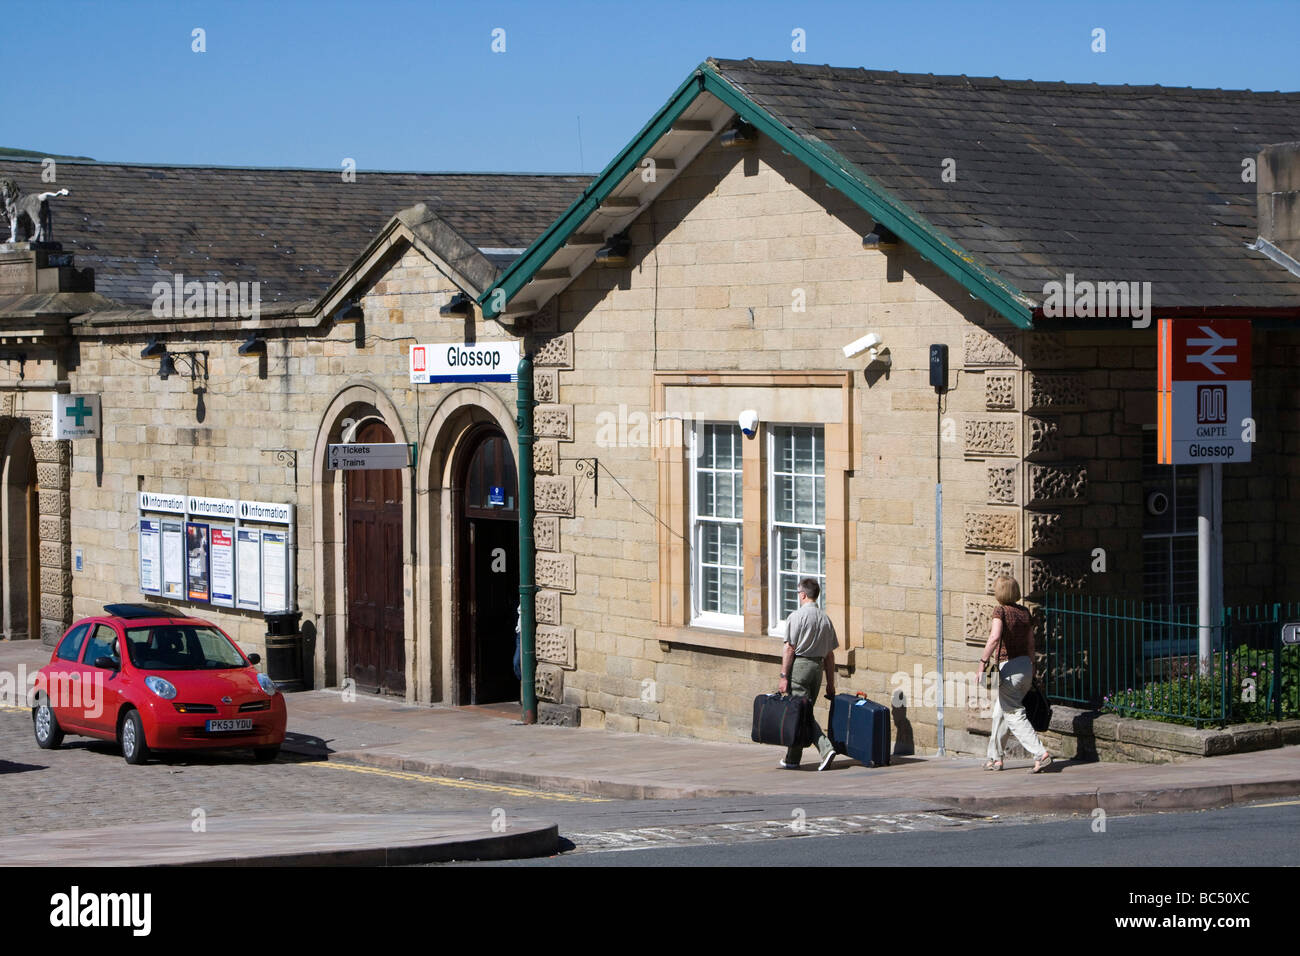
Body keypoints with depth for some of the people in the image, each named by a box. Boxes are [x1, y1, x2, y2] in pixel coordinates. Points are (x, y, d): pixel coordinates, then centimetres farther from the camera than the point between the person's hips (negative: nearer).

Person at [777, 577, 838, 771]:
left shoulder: (796, 617, -7)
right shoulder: (825, 619, 11)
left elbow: (790, 648, -11)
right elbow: (830, 654, 13)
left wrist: (784, 676, -10)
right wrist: (830, 683, 17)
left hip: (800, 665, -6)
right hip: (818, 667, 6)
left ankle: (792, 760, -3)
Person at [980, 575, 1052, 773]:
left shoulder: (1000, 611, -11)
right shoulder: (1025, 612, 9)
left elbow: (994, 638, -27)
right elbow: (1031, 644, 13)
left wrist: (983, 662, -25)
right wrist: (1031, 671, 20)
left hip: (1009, 668, -8)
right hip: (1025, 666, 8)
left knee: (1015, 716, -4)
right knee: (1000, 712, 20)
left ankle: (1041, 754, -17)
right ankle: (995, 757, 27)